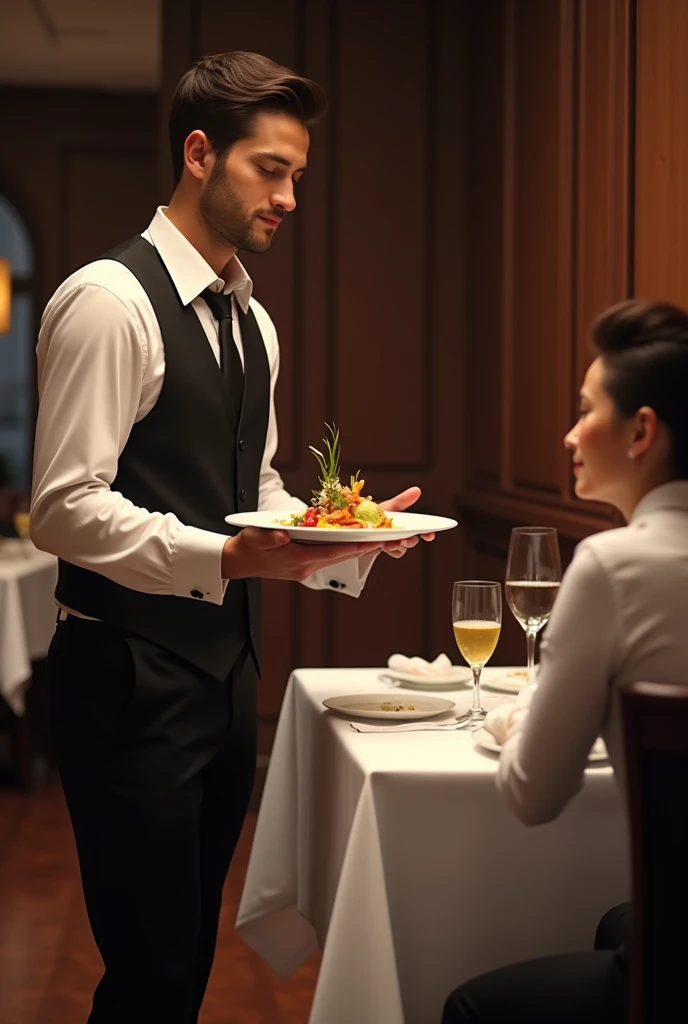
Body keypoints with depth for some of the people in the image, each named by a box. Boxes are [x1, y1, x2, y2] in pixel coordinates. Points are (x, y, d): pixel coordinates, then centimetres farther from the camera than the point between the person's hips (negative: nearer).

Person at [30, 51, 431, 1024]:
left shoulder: (251, 320, 14)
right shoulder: (109, 301, -14)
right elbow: (65, 508, -20)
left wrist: (351, 539, 2)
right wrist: (225, 558, -29)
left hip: (226, 664, 9)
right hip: (131, 676, -8)